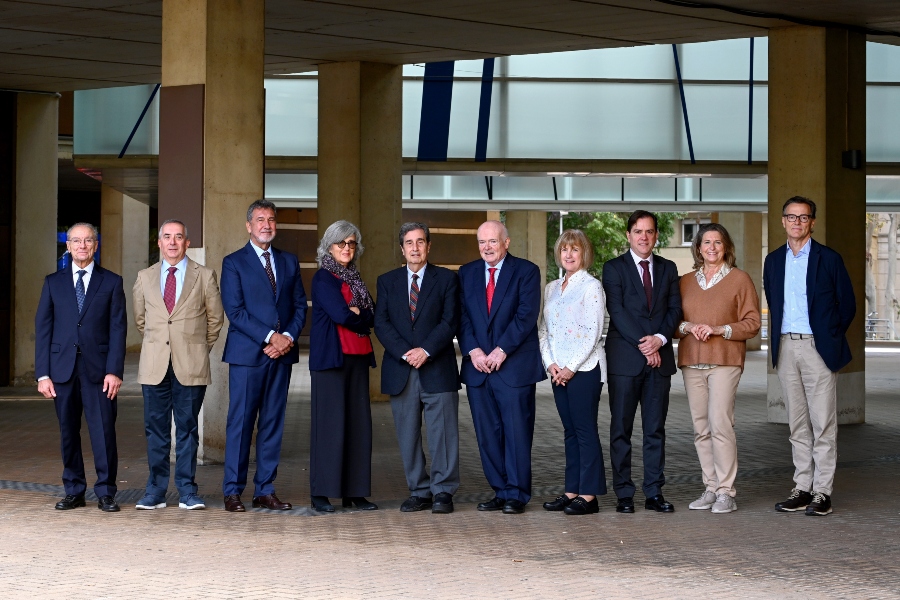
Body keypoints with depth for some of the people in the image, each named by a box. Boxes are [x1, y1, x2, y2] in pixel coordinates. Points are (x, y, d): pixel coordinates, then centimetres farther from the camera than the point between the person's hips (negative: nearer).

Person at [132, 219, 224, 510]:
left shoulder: (205, 276, 4)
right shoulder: (145, 278, 10)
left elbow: (215, 318, 11)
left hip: (191, 366, -2)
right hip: (154, 365, 2)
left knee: (187, 428, 2)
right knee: (155, 429, 4)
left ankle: (187, 491, 8)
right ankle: (155, 491, 10)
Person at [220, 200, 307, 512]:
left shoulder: (289, 261, 15)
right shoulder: (233, 263, 1)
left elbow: (300, 305, 11)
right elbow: (235, 310, -7)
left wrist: (289, 336, -7)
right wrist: (270, 337, -14)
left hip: (282, 352, 4)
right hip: (247, 354, -4)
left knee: (273, 423, 6)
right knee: (240, 422, -3)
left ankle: (265, 491, 11)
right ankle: (233, 492, 3)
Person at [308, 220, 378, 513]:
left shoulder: (355, 279, 18)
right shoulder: (323, 278, -3)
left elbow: (372, 316, 7)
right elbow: (340, 314, -15)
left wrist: (355, 313, -10)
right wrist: (360, 318, 1)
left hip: (357, 357, 7)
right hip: (330, 357, -7)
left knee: (358, 423, 3)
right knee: (330, 422, -6)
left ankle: (354, 492, 7)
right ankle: (321, 493, -1)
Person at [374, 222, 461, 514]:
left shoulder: (446, 279, 7)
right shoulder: (387, 281, 13)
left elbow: (450, 322, -2)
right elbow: (381, 323, 3)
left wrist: (425, 351, -14)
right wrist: (405, 353, -10)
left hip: (438, 369, -2)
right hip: (400, 370, 2)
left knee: (443, 433, -3)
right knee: (408, 435, 4)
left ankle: (442, 492, 4)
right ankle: (419, 491, 11)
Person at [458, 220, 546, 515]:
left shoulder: (526, 271, 1)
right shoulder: (466, 273, 13)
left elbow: (527, 315, -8)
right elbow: (462, 316, 7)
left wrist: (501, 351, -14)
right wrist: (472, 351, -8)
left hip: (514, 366, -4)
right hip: (477, 366, 4)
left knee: (517, 432, -4)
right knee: (487, 434, 5)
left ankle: (516, 494, 3)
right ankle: (500, 491, 13)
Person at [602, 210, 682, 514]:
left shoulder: (668, 268, 14)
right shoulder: (614, 268, 2)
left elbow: (675, 309, 7)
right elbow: (617, 310, -7)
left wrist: (659, 339, -10)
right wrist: (642, 343, -14)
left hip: (659, 357, 3)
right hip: (624, 359, -3)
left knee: (656, 429, 5)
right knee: (621, 429, 0)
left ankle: (654, 493, 9)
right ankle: (624, 494, 5)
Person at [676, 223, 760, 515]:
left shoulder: (740, 279, 4)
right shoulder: (686, 281, 16)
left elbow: (752, 323, 1)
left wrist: (718, 329, -12)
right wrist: (687, 326, -4)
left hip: (724, 362, -4)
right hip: (691, 362, 4)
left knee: (720, 424, -13)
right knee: (700, 428, 2)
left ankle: (726, 492, -9)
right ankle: (710, 488, 9)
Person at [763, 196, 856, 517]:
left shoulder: (829, 258, -1)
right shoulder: (773, 260, 11)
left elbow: (847, 304, 3)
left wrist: (830, 338, 3)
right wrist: (777, 339, 11)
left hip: (817, 347, -4)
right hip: (785, 347, 4)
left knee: (823, 422, -4)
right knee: (797, 422, 8)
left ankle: (822, 491, -1)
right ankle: (802, 488, 12)